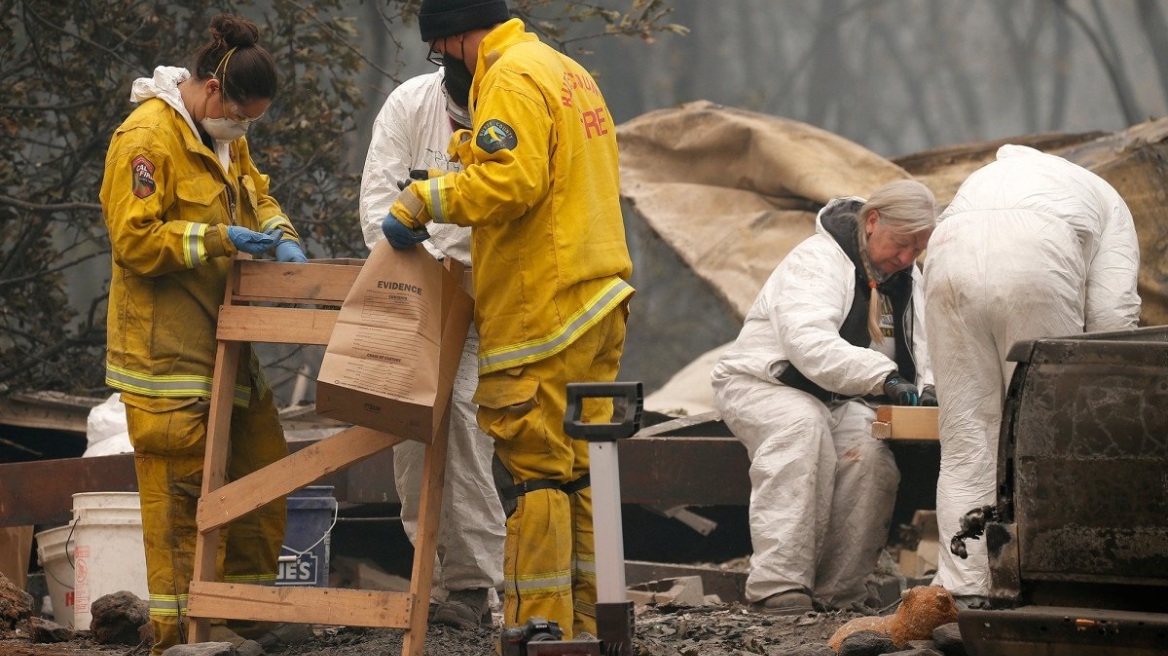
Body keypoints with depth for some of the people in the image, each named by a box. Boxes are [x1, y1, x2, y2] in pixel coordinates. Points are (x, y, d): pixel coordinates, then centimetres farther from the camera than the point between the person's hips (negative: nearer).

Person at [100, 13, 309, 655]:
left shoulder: (224, 137, 14)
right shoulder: (147, 138, -16)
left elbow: (254, 193, 25)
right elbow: (133, 239, -19)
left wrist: (279, 236, 5)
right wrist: (217, 238, -22)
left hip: (222, 343, 10)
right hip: (166, 351, -10)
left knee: (262, 467, 13)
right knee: (181, 485, -8)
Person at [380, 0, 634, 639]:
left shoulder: (512, 80, -11)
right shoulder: (571, 75, 21)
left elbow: (510, 180, -23)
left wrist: (427, 198, -15)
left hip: (540, 315, -10)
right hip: (596, 304, 10)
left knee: (534, 471, -7)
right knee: (580, 473, 12)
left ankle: (539, 625, -7)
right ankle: (582, 622, 15)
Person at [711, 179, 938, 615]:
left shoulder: (908, 278, 8)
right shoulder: (815, 261, -19)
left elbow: (921, 347, 4)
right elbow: (809, 342, -35)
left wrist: (927, 387, -22)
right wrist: (883, 378, -46)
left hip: (838, 400, 6)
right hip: (762, 384, -6)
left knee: (871, 457, -26)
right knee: (802, 424, -39)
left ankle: (838, 590, -15)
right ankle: (778, 583, -43)